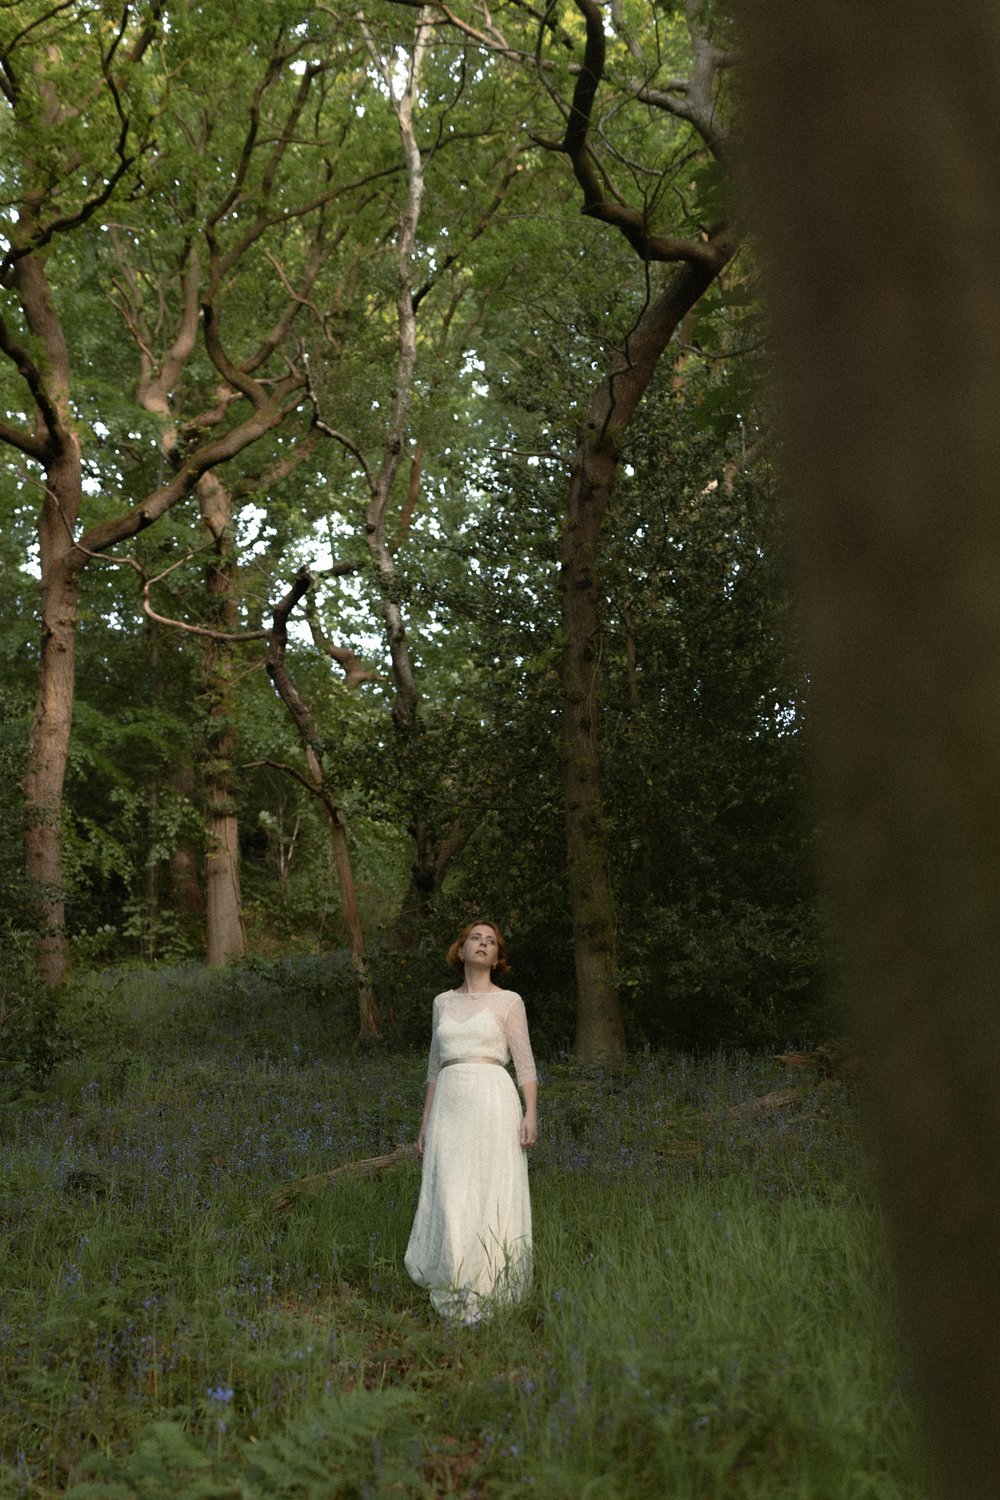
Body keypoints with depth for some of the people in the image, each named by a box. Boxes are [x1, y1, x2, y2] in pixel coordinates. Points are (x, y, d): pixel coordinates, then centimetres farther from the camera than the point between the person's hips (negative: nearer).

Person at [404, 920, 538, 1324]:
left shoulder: (508, 1001, 3)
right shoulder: (443, 1003, 15)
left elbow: (525, 1064, 0)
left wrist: (531, 1113, -12)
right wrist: (426, 1121, 15)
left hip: (493, 1100, -4)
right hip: (449, 1106, 4)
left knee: (493, 1196, -3)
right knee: (449, 1197, 1)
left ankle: (492, 1293, 4)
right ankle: (457, 1290, 12)